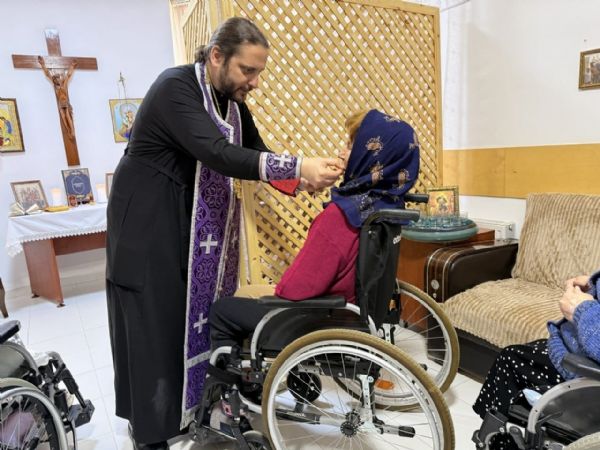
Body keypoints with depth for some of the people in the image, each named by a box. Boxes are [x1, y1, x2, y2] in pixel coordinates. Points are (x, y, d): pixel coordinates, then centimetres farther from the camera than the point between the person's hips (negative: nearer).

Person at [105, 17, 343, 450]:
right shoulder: (175, 89, -21)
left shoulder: (232, 99, 4)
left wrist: (302, 178, -15)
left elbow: (256, 153, 3)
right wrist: (297, 166, -42)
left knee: (206, 317, 10)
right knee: (155, 327, 0)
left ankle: (205, 404, 28)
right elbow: (217, 154, -36)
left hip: (200, 227, 7)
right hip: (149, 228, -7)